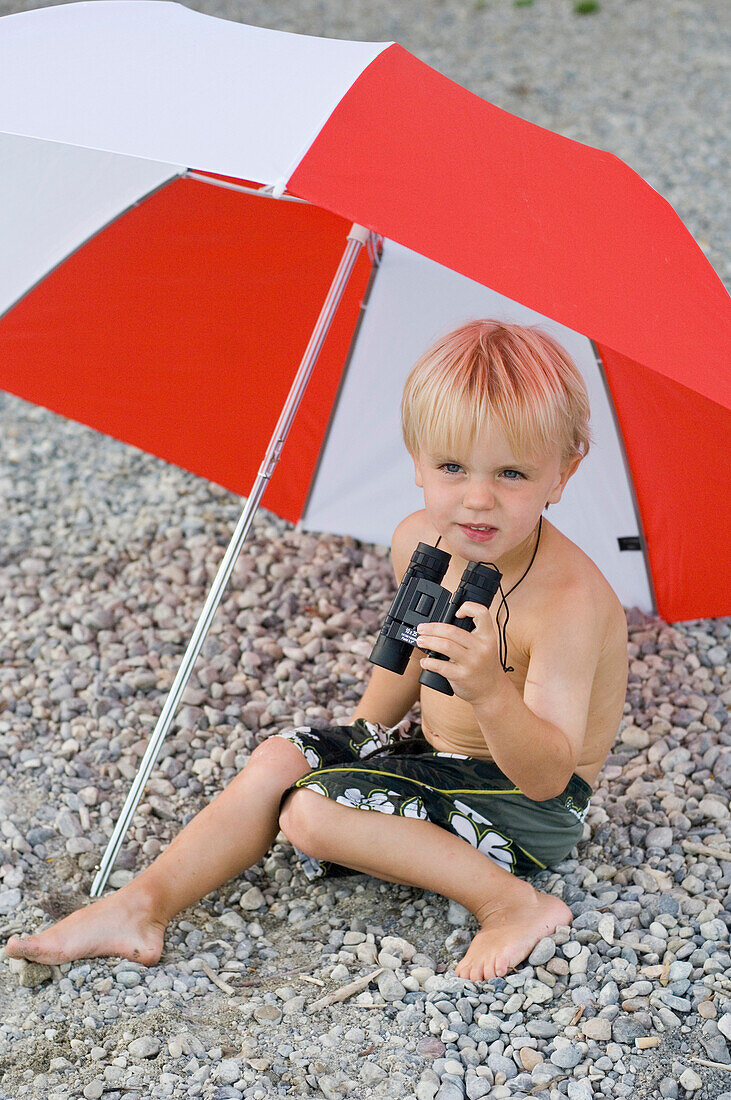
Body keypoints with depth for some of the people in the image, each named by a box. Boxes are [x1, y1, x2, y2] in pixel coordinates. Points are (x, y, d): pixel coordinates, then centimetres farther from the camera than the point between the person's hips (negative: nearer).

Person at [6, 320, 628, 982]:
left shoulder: (569, 599, -32)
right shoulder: (418, 542, -7)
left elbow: (548, 775, -36)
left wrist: (491, 693, -54)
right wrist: (358, 737, 17)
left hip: (526, 807, -8)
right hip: (440, 753, 8)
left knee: (315, 809, -19)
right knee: (283, 759, -1)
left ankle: (513, 903, -16)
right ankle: (144, 905, 4)